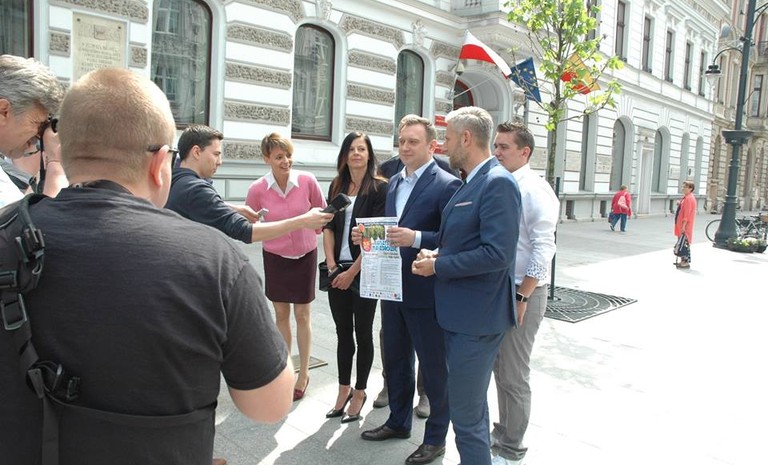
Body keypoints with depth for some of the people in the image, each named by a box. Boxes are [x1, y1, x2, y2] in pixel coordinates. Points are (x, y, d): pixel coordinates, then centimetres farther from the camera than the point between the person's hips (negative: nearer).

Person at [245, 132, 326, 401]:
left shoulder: (307, 181, -17)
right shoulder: (257, 189, -16)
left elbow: (321, 212, 1)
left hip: (305, 255, -1)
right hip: (275, 257, 1)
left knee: (302, 315, 7)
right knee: (281, 315, 12)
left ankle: (303, 374, 22)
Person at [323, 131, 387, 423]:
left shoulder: (379, 188, -7)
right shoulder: (337, 186, 9)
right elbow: (328, 227, 8)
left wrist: (352, 272, -14)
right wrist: (331, 265, -4)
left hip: (363, 272, -5)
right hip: (337, 271, 5)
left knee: (362, 334, 8)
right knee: (343, 333, 13)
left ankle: (359, 393, 22)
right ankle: (343, 390, 27)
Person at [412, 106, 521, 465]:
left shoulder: (498, 183, -18)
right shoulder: (471, 183, 13)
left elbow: (497, 254, -25)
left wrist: (437, 265, -17)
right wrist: (436, 254, 1)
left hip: (477, 317, -10)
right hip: (458, 313, 10)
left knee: (466, 414, -1)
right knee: (471, 405, 23)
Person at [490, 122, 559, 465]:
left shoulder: (533, 189, -14)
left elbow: (543, 249, -19)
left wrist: (521, 298, -20)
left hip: (522, 292, -8)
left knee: (513, 375, 3)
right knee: (499, 368, 19)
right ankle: (502, 434, 36)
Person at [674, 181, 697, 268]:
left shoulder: (689, 198, -16)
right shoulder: (685, 197, 15)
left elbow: (687, 213, -21)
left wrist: (683, 226, -23)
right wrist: (679, 205, 5)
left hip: (685, 226, -10)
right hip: (681, 225, 10)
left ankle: (686, 262, -3)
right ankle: (683, 260, 22)